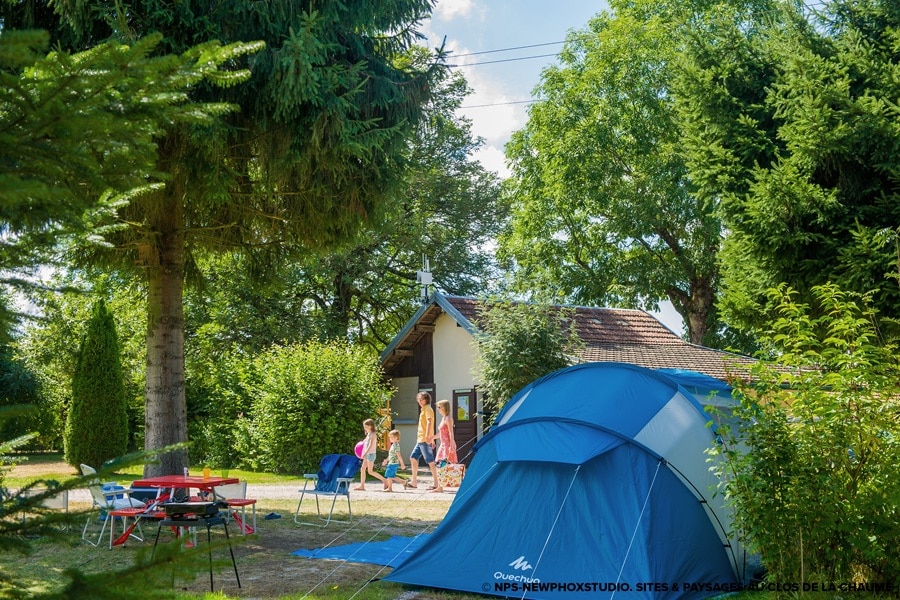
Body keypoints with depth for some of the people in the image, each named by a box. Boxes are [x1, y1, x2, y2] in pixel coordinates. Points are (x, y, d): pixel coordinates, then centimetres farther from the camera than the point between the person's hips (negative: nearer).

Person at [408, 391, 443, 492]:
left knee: (430, 461, -11)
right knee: (413, 457, 16)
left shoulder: (428, 409, -8)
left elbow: (429, 422, -23)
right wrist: (432, 439, 27)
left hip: (425, 440, -10)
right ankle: (414, 481, 25)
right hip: (420, 439, 10)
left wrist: (427, 436, -36)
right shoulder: (423, 410, 20)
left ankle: (437, 485, -13)